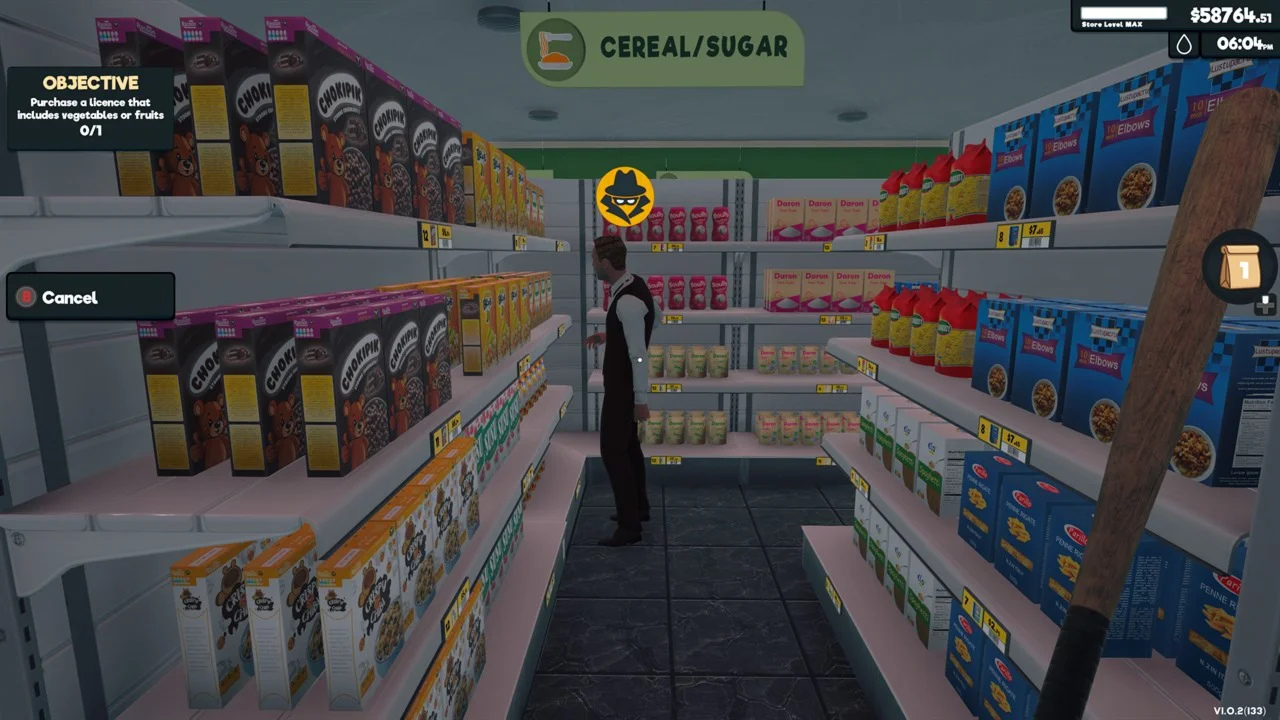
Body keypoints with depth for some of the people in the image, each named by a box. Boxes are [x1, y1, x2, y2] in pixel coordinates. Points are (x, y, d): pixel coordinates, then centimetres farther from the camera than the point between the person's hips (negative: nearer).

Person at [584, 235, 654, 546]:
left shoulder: (627, 301, -27)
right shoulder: (632, 287, 5)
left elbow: (639, 353, -26)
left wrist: (641, 399, -22)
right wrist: (607, 336, 10)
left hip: (623, 387, -10)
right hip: (623, 383, 10)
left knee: (612, 451, -3)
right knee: (627, 445, 21)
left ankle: (630, 526, 8)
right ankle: (639, 507, 36)